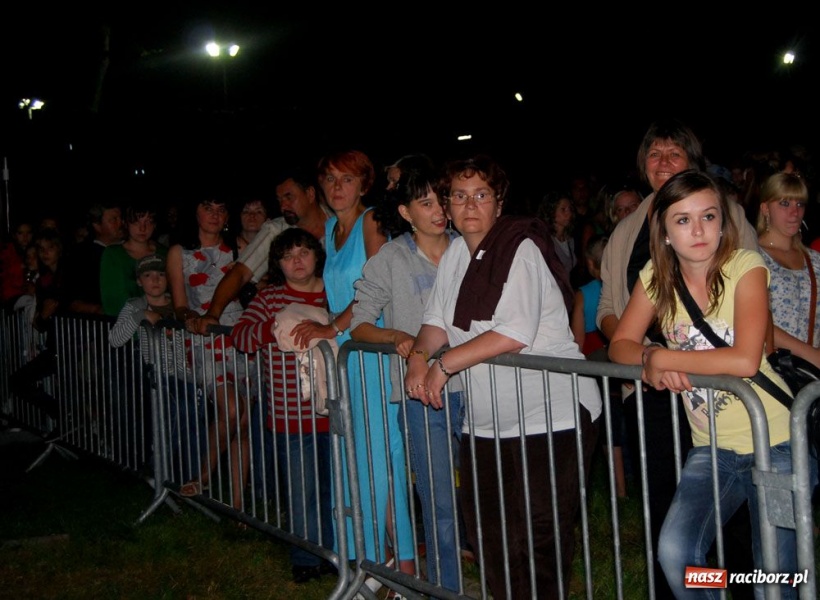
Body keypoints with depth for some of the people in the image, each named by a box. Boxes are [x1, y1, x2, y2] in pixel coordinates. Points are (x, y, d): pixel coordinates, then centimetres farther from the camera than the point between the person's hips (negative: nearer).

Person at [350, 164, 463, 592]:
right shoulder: (389, 260, 3)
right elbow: (359, 324, 4)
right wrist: (398, 337, -13)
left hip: (470, 385, 2)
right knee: (439, 505, 0)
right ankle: (446, 588, 16)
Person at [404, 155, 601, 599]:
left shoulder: (521, 249, -12)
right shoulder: (456, 253, 11)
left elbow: (516, 333, -23)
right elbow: (439, 322, 14)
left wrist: (446, 364, -17)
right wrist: (419, 354, -8)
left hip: (550, 417, -7)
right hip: (487, 422, 8)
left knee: (534, 538, -7)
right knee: (485, 533, 11)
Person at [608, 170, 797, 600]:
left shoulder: (745, 267, -15)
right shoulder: (656, 276, -2)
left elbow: (744, 361, -27)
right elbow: (620, 344, 4)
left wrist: (664, 357, -19)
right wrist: (650, 359, -17)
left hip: (773, 443, -3)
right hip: (712, 448, 3)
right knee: (675, 552, -16)